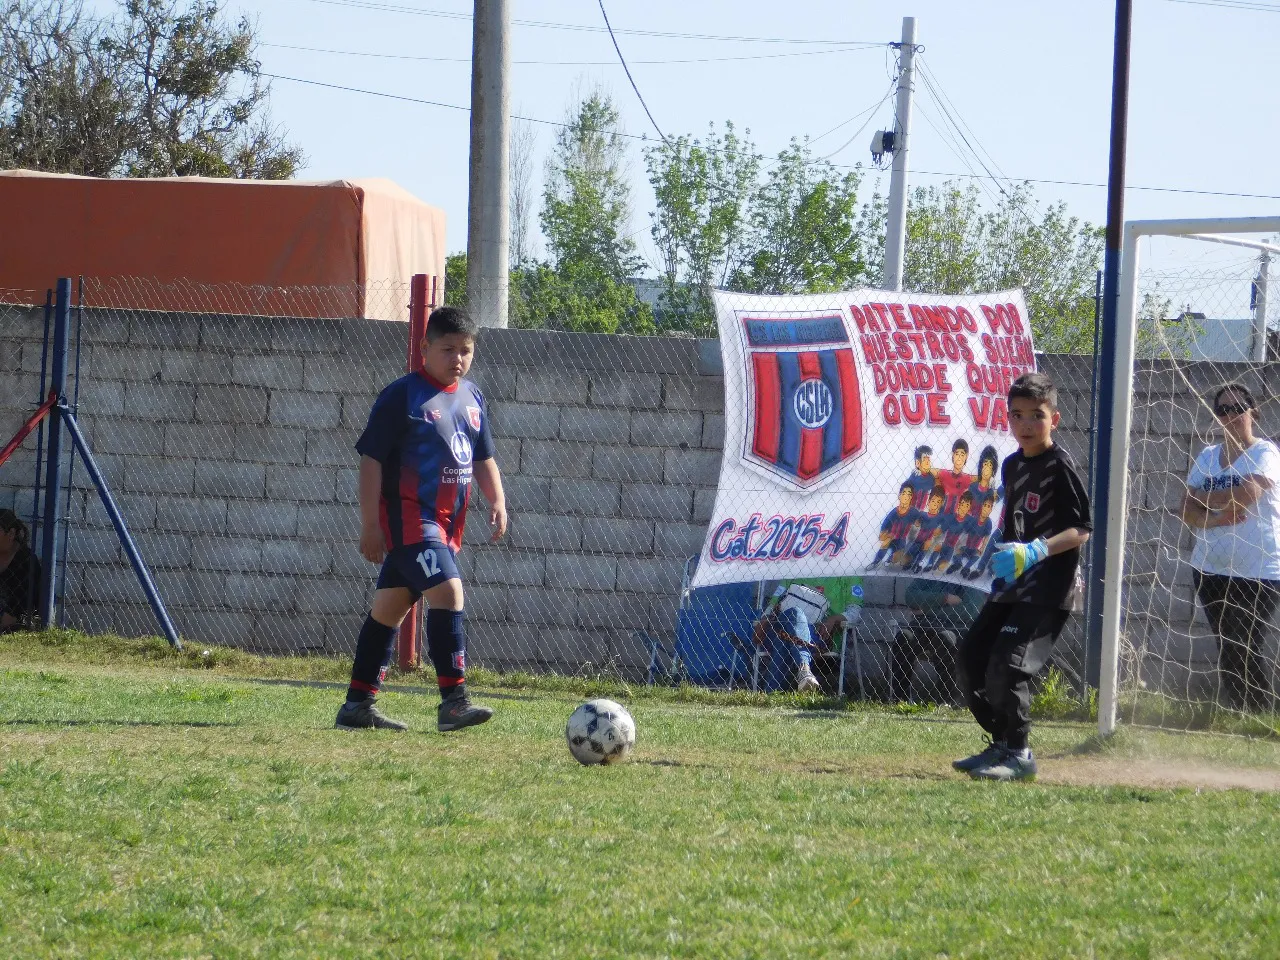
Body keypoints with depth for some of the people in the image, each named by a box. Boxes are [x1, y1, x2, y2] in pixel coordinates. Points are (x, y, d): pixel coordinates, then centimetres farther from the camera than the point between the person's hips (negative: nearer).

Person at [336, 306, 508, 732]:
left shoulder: (472, 399, 12)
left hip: (446, 521, 8)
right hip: (407, 517, -8)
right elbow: (371, 459, -10)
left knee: (390, 607, 12)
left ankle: (358, 704, 17)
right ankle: (453, 699, -24)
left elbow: (483, 458, 22)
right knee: (448, 590, -22)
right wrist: (370, 525, -14)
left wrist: (497, 500, 4)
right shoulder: (402, 396, -10)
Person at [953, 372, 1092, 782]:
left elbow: (1082, 529, -16)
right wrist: (1003, 559, 18)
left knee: (1007, 662, -18)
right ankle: (1002, 744, 20)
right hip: (1012, 584, 9)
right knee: (971, 655, 10)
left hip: (1049, 587, -9)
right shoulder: (1012, 466, 13)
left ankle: (1019, 755, -8)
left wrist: (1039, 550, -29)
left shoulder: (1059, 466, -11)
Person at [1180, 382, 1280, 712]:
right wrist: (1216, 519, -16)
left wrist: (1202, 498, -5)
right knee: (1226, 652, 8)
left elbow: (1245, 496, -21)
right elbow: (1188, 512, 5)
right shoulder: (1207, 456, 12)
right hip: (1210, 569, 6)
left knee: (1247, 653, -10)